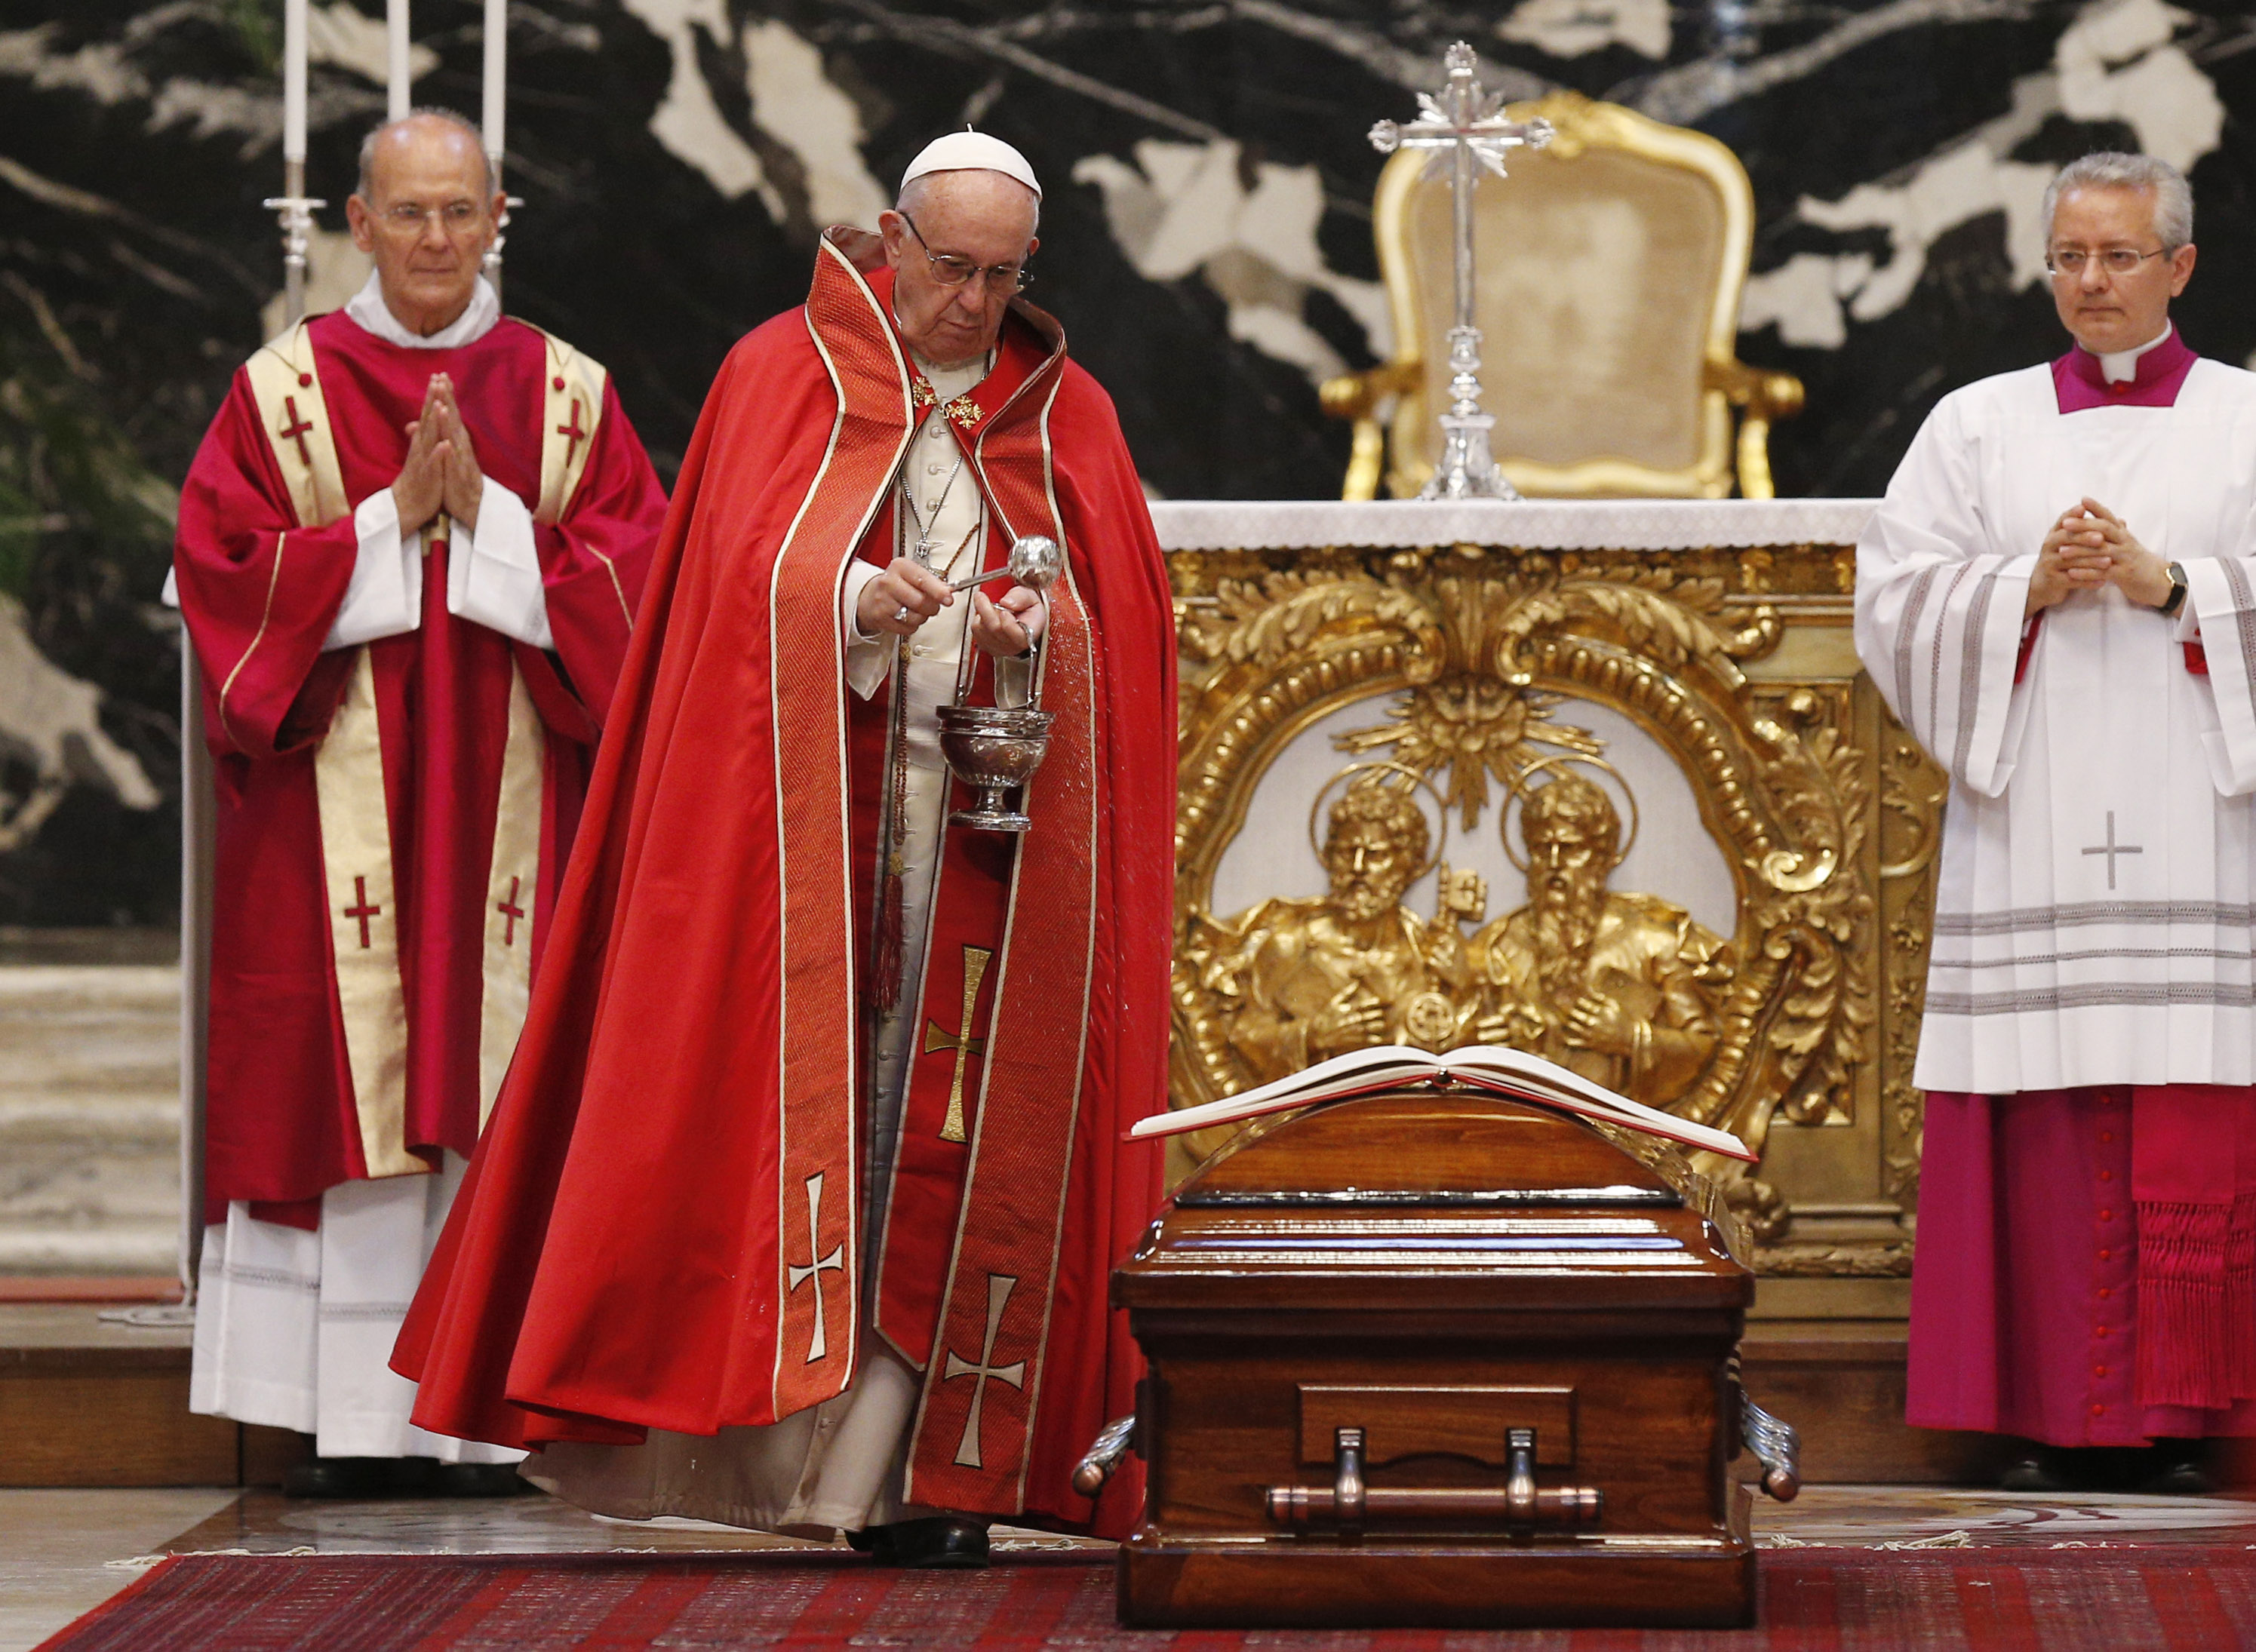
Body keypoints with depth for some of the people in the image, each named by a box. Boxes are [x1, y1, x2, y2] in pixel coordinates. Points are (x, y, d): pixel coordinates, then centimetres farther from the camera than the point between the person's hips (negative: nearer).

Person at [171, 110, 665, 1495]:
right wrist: (392, 519, -11)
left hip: (512, 797, 1)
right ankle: (354, 1420, -1)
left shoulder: (568, 397, 10)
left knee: (495, 1102, -2)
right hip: (335, 804, -1)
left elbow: (632, 585, 1)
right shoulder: (285, 392, 6)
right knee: (345, 1082, -4)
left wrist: (487, 516, -10)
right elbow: (227, 575, -3)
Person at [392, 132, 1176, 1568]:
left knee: (959, 1129, -5)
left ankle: (923, 1468, -5)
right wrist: (852, 599, -22)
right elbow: (738, 572, -3)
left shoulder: (1066, 415, 14)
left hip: (993, 830, 2)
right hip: (804, 822, -2)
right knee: (801, 1092, -10)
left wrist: (1039, 634, -12)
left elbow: (1124, 624, 9)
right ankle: (781, 1423, -10)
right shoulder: (783, 374, 8)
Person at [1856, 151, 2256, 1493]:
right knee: (2049, 1130, -3)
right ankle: (2060, 1416, 1)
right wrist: (2026, 590, -9)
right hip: (2035, 822, 1)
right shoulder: (1978, 427, 13)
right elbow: (1896, 599, 6)